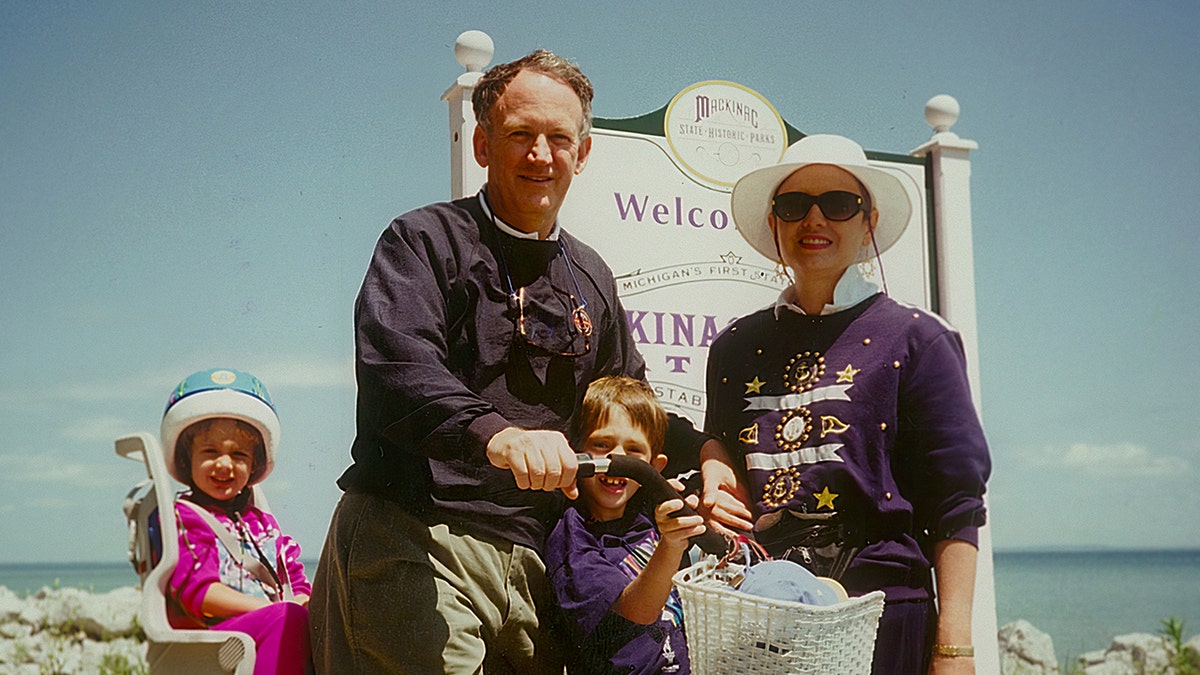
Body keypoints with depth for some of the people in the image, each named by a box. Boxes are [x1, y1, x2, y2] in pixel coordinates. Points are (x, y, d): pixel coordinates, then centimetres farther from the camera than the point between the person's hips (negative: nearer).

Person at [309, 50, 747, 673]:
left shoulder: (590, 278, 20)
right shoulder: (425, 240, 0)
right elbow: (394, 362, -20)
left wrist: (703, 449, 11)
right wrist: (495, 434, -36)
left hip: (530, 562, 6)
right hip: (414, 540, -6)